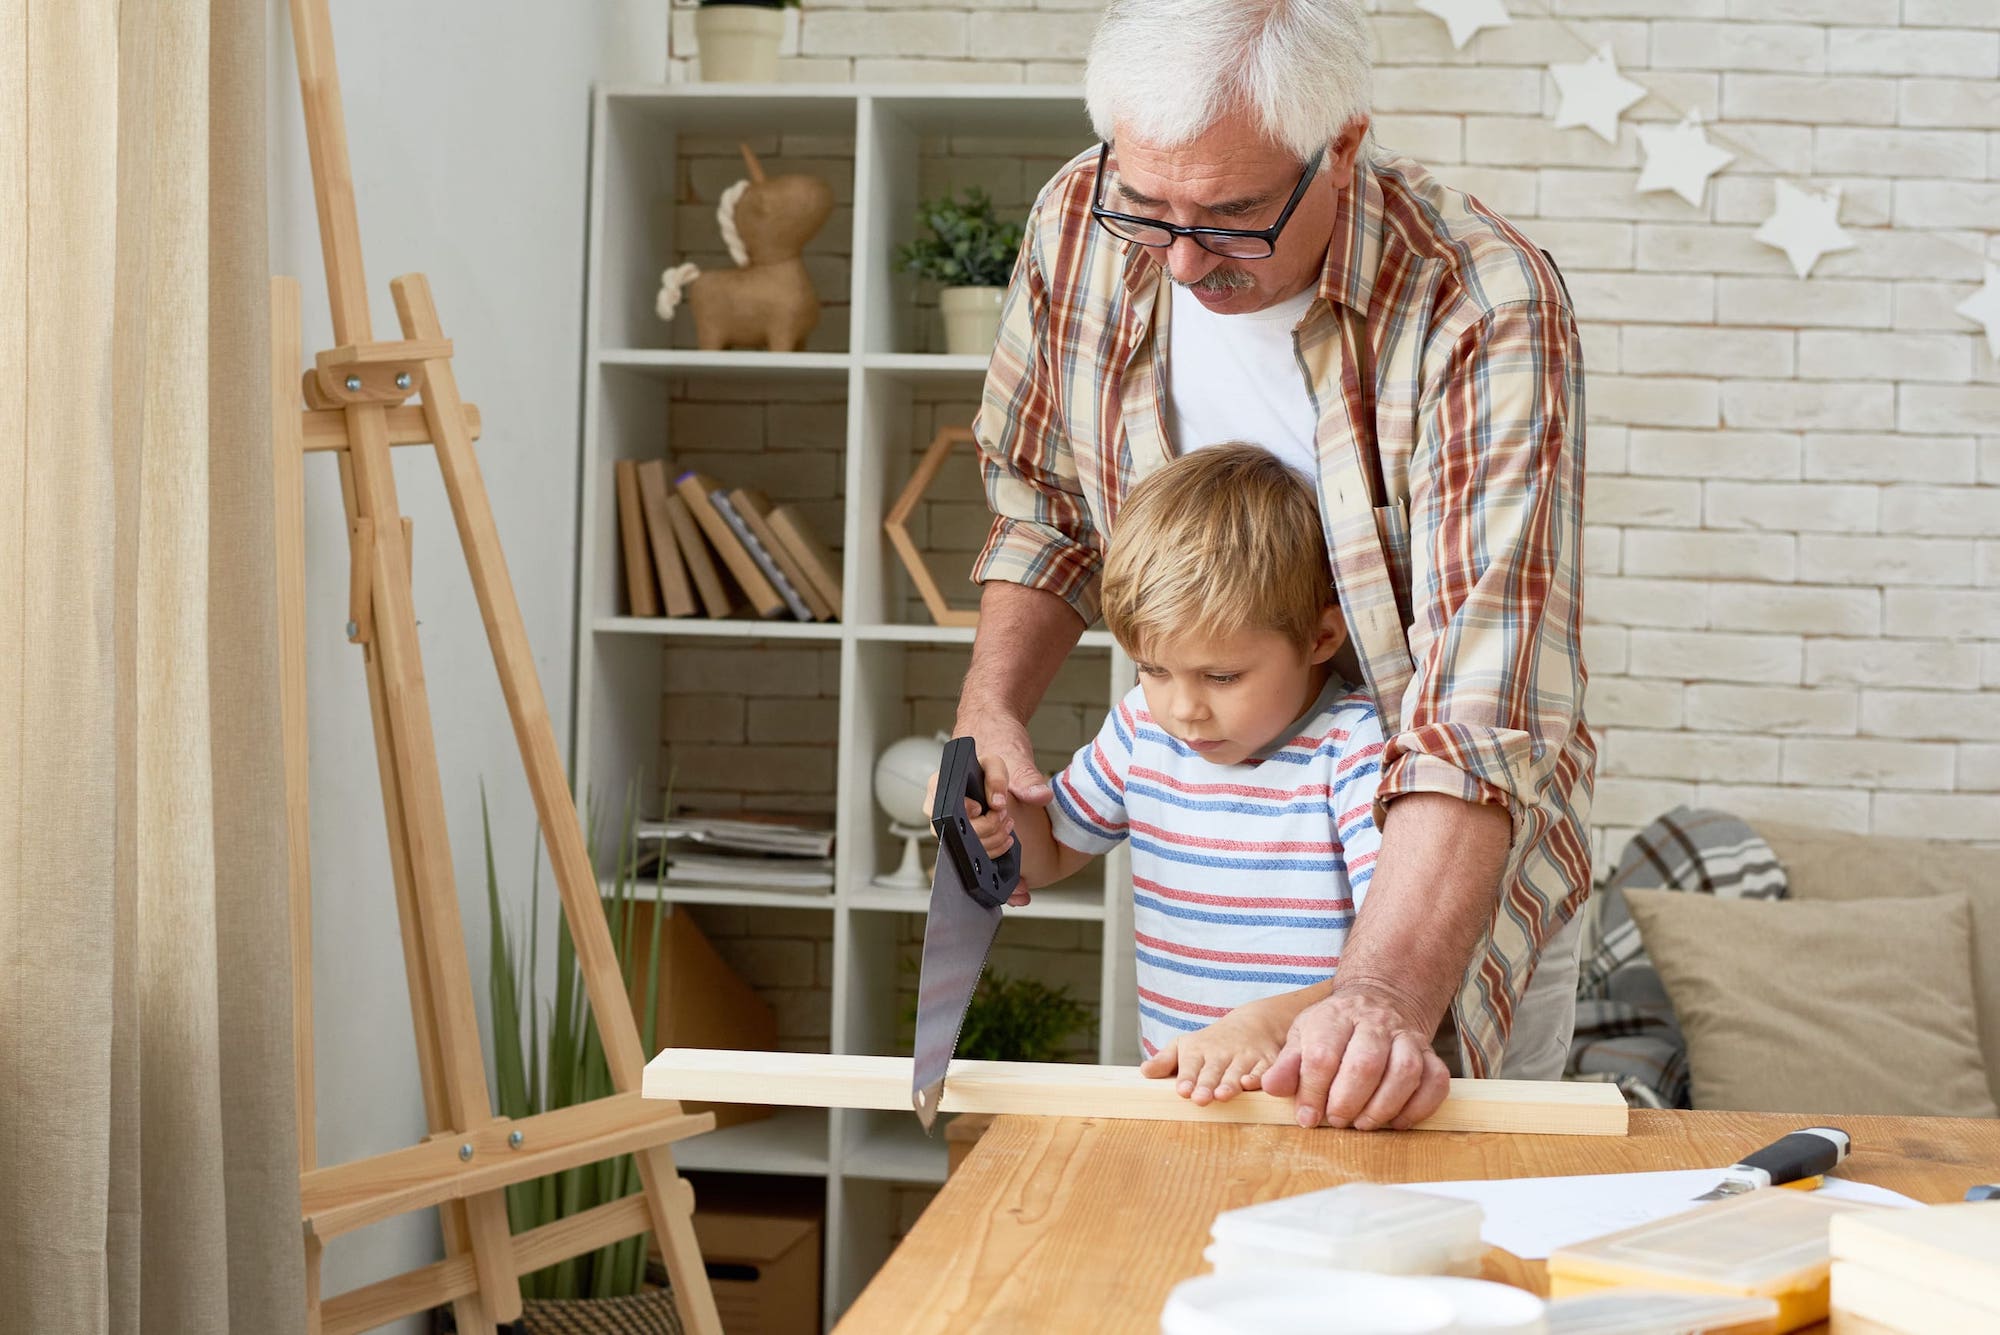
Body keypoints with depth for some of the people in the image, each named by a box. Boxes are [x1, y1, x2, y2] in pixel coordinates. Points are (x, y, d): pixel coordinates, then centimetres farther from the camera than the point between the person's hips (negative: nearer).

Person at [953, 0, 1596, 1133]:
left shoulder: (1490, 314, -30)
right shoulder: (1080, 228, -14)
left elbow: (1480, 712, -37)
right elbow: (1046, 505, 5)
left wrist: (1388, 997, -50)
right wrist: (990, 713, -11)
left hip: (1450, 874, -4)